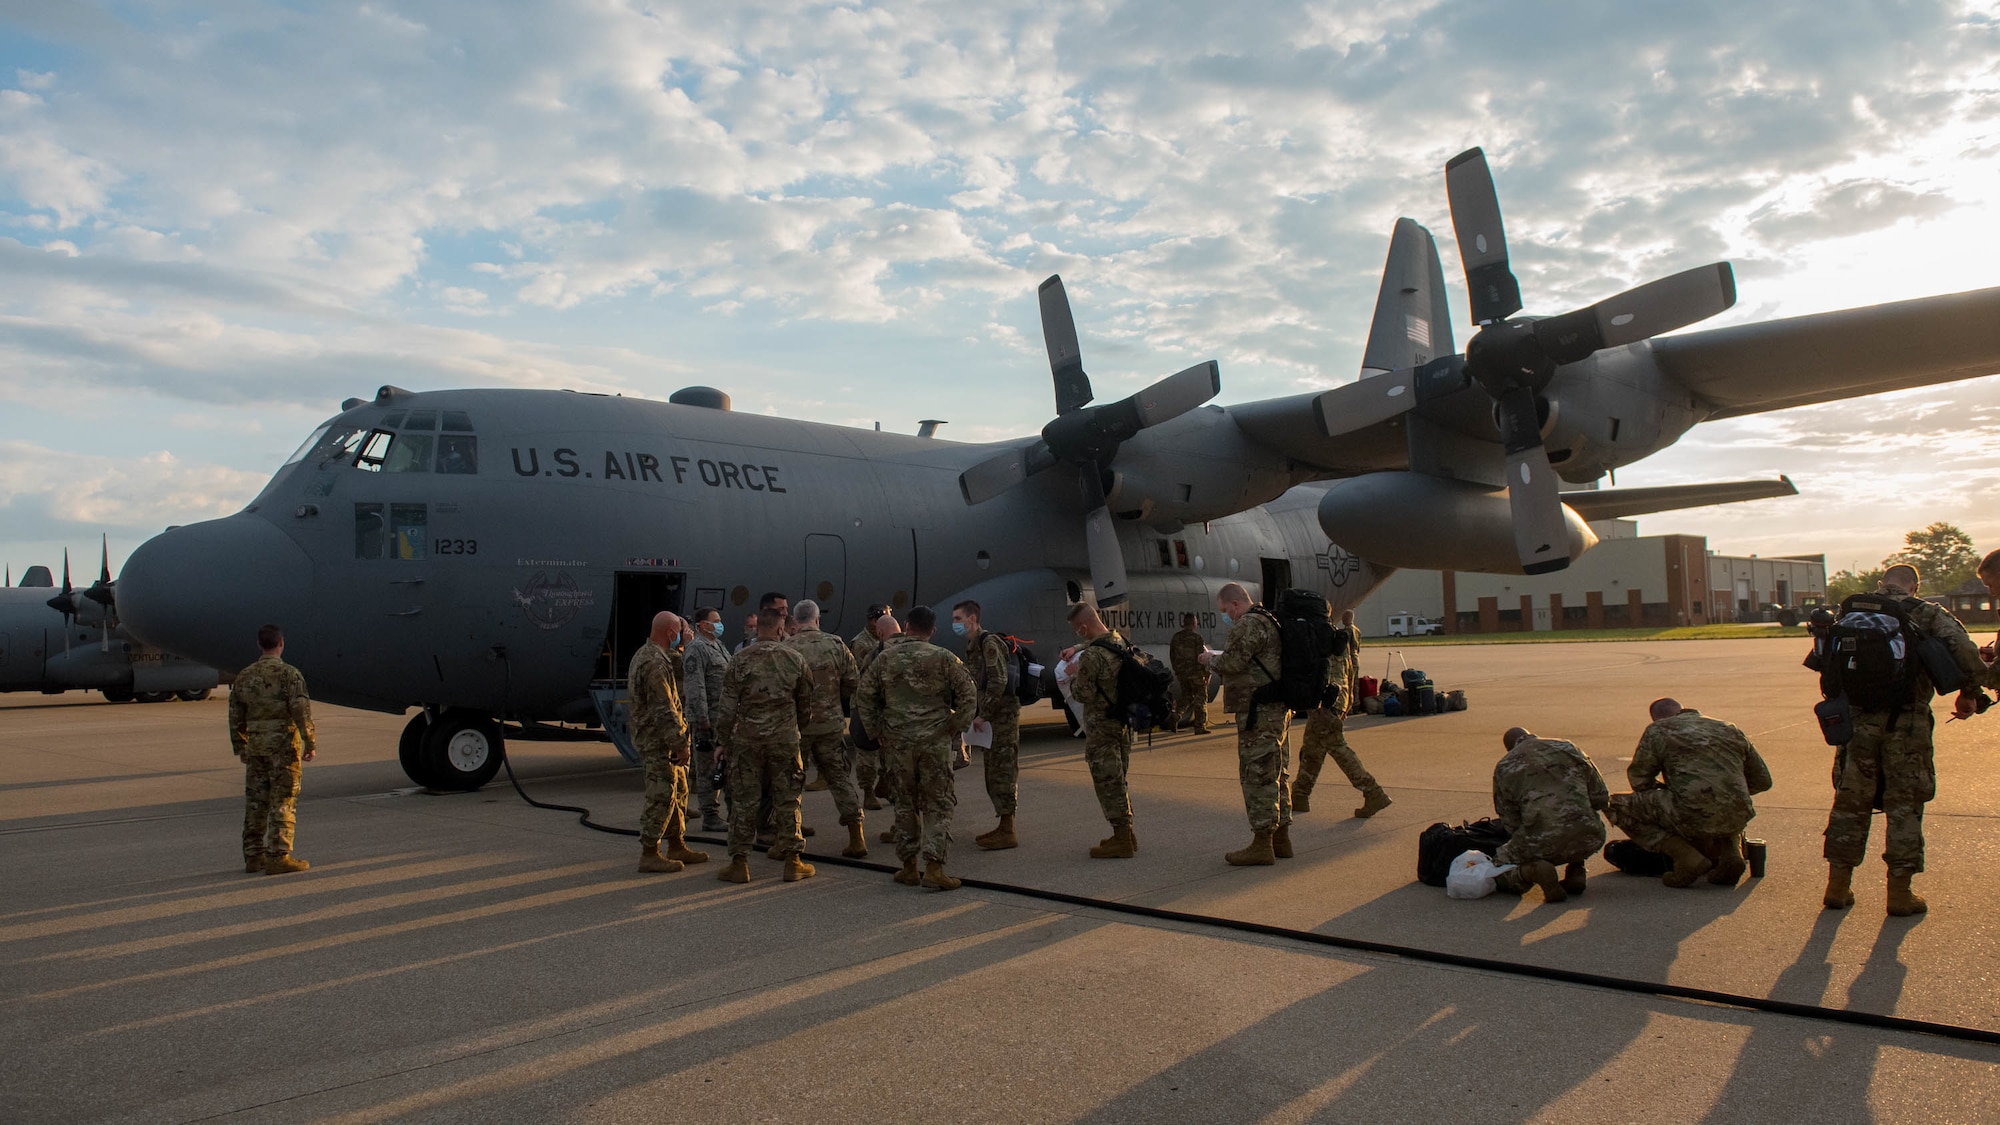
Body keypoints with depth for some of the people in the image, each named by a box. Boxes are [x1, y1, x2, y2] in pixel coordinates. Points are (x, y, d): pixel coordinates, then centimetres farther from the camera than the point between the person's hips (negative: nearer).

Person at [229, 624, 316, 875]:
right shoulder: (289, 674, -9)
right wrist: (310, 744, -8)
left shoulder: (244, 676, 8)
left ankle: (253, 856, 17)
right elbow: (301, 711, -14)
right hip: (283, 744, -5)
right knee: (283, 801, -2)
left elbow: (235, 716, 13)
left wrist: (240, 748, 22)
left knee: (255, 801, 11)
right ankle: (279, 857, -3)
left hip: (256, 745, 6)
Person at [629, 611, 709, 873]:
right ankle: (649, 854, 2)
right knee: (661, 797, -5)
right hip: (657, 740, -11)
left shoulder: (648, 654, 12)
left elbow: (677, 672, 26)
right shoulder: (654, 663, -21)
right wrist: (679, 745, -21)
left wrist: (683, 646, 13)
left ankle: (677, 846, 26)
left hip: (657, 737, 11)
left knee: (678, 791, 17)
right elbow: (663, 710, -24)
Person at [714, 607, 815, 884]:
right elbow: (805, 704, 9)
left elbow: (727, 708, -3)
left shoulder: (740, 661, -5)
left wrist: (725, 743, 6)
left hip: (747, 739, -1)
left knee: (743, 800, 6)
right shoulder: (794, 659, 0)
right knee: (787, 800, 8)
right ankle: (792, 861, 13)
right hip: (785, 739, 1)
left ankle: (739, 863, 9)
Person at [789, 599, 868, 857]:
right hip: (831, 724, 2)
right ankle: (856, 838, 7)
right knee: (840, 778, 10)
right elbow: (853, 684, 1)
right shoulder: (835, 645, -4)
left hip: (795, 726, -2)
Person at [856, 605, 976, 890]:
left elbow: (864, 698, 6)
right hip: (935, 741, -2)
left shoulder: (885, 658, 3)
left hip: (897, 741, 2)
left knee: (905, 803, 13)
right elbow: (969, 695, -6)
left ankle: (909, 867, 18)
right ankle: (933, 868, -2)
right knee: (938, 804, 4)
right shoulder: (943, 658, -5)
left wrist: (876, 732, 12)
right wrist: (954, 726, 4)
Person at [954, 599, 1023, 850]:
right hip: (991, 716, 10)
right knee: (993, 771, 14)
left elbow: (998, 682, -22)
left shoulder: (989, 643, -14)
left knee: (1003, 770, -8)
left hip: (1003, 714, -10)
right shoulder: (973, 646, 17)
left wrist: (983, 715, -20)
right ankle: (1003, 827, 22)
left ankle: (1008, 832, -5)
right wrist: (976, 713, 12)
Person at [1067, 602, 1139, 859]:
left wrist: (1073, 677, 0)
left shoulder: (1091, 656, -24)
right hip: (1125, 720, 9)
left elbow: (1083, 695, -18)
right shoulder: (1119, 639, 5)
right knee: (1118, 779, 18)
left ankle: (1121, 839, 4)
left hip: (1104, 725, -9)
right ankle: (1126, 833, 26)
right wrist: (1076, 649, 15)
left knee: (1108, 781, 0)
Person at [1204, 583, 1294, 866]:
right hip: (1279, 707, 11)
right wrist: (1219, 660, 16)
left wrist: (1211, 660, -1)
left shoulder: (1249, 624, -14)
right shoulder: (1269, 620, 19)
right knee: (1277, 773, 15)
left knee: (1258, 774, -7)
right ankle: (1281, 838, 22)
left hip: (1258, 711, -11)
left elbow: (1233, 662, -20)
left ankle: (1262, 843, -4)